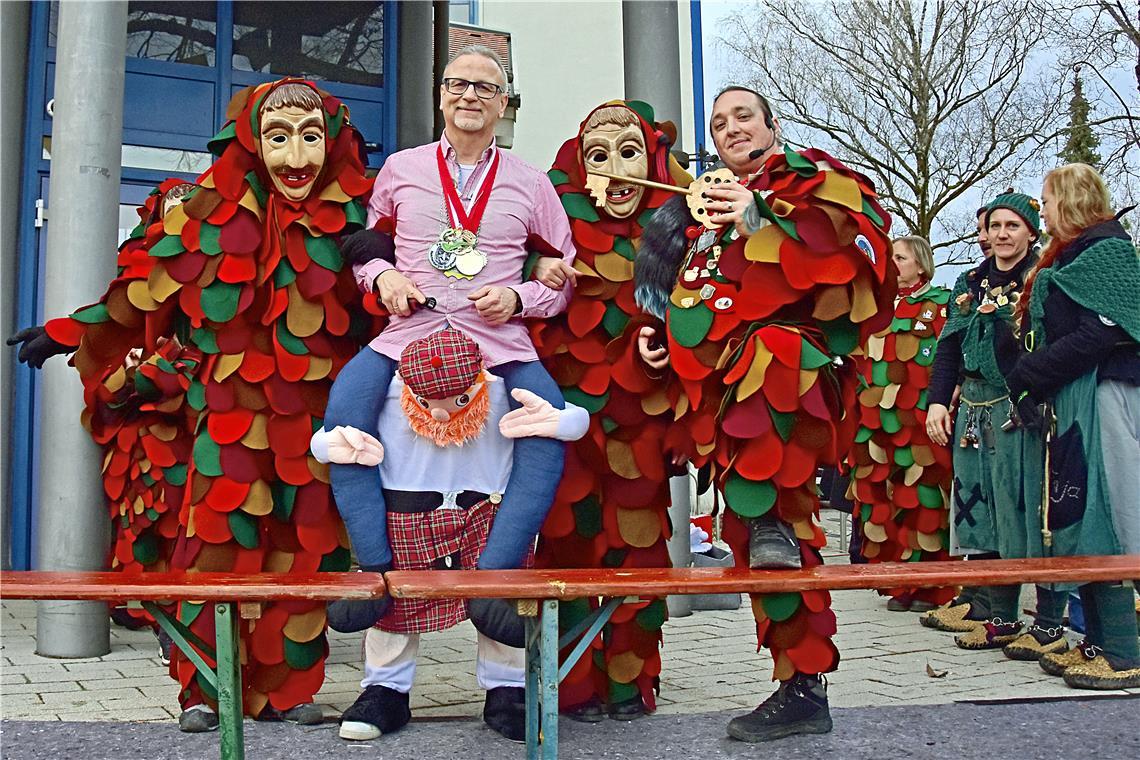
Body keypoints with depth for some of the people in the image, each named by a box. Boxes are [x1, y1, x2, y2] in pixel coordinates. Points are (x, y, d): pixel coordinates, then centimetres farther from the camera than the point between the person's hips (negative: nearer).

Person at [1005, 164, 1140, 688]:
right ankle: (1096, 644, 14)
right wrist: (1030, 375, 6)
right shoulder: (1068, 258, 22)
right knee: (1075, 523, 8)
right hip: (1066, 402, 10)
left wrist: (1030, 374, -15)